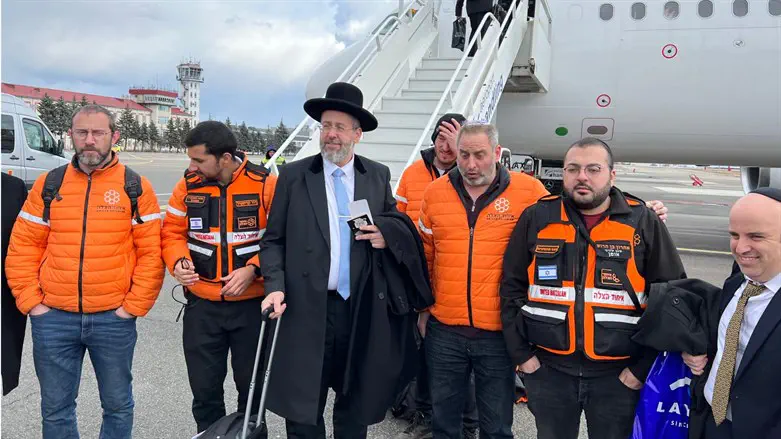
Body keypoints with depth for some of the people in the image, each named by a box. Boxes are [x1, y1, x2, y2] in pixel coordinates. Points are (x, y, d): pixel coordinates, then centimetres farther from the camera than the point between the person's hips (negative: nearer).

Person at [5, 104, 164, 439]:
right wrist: (30, 302, -2)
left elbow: (151, 253, -5)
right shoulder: (48, 185, 5)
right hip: (52, 318, 2)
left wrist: (134, 306, -9)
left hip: (114, 318, -2)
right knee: (55, 408, 14)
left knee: (118, 405, 12)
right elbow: (23, 248, 6)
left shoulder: (136, 187, -2)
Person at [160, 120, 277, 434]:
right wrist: (179, 261, -14)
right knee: (204, 388, 13)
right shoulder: (188, 186, -1)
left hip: (253, 304, -2)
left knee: (252, 386, 15)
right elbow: (172, 232, 5)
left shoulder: (266, 185, -11)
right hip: (202, 305, 3)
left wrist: (253, 269, -21)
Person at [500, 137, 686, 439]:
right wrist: (521, 353, -1)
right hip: (547, 368, 1)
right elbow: (512, 287, 4)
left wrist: (644, 366, -4)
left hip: (619, 374, -1)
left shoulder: (643, 223, -2)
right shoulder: (536, 218, 0)